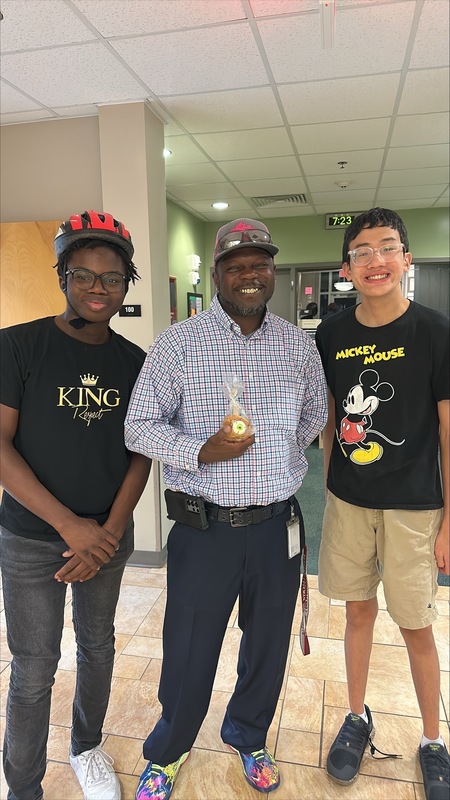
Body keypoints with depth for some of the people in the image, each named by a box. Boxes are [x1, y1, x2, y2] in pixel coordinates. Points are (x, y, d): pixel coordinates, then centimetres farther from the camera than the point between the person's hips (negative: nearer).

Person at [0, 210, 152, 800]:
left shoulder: (134, 362, 0)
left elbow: (141, 453, 2)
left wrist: (111, 530, -9)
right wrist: (71, 526, -17)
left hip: (110, 534, 4)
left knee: (99, 646, 20)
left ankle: (87, 747, 47)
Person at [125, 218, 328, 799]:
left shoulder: (298, 346, 4)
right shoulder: (177, 344, -6)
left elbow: (315, 417, 17)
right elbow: (139, 425, -6)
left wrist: (275, 456, 7)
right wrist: (202, 452, -19)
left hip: (276, 525, 4)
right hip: (204, 528, -3)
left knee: (268, 645, 20)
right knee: (189, 653, 11)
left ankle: (248, 737, 51)